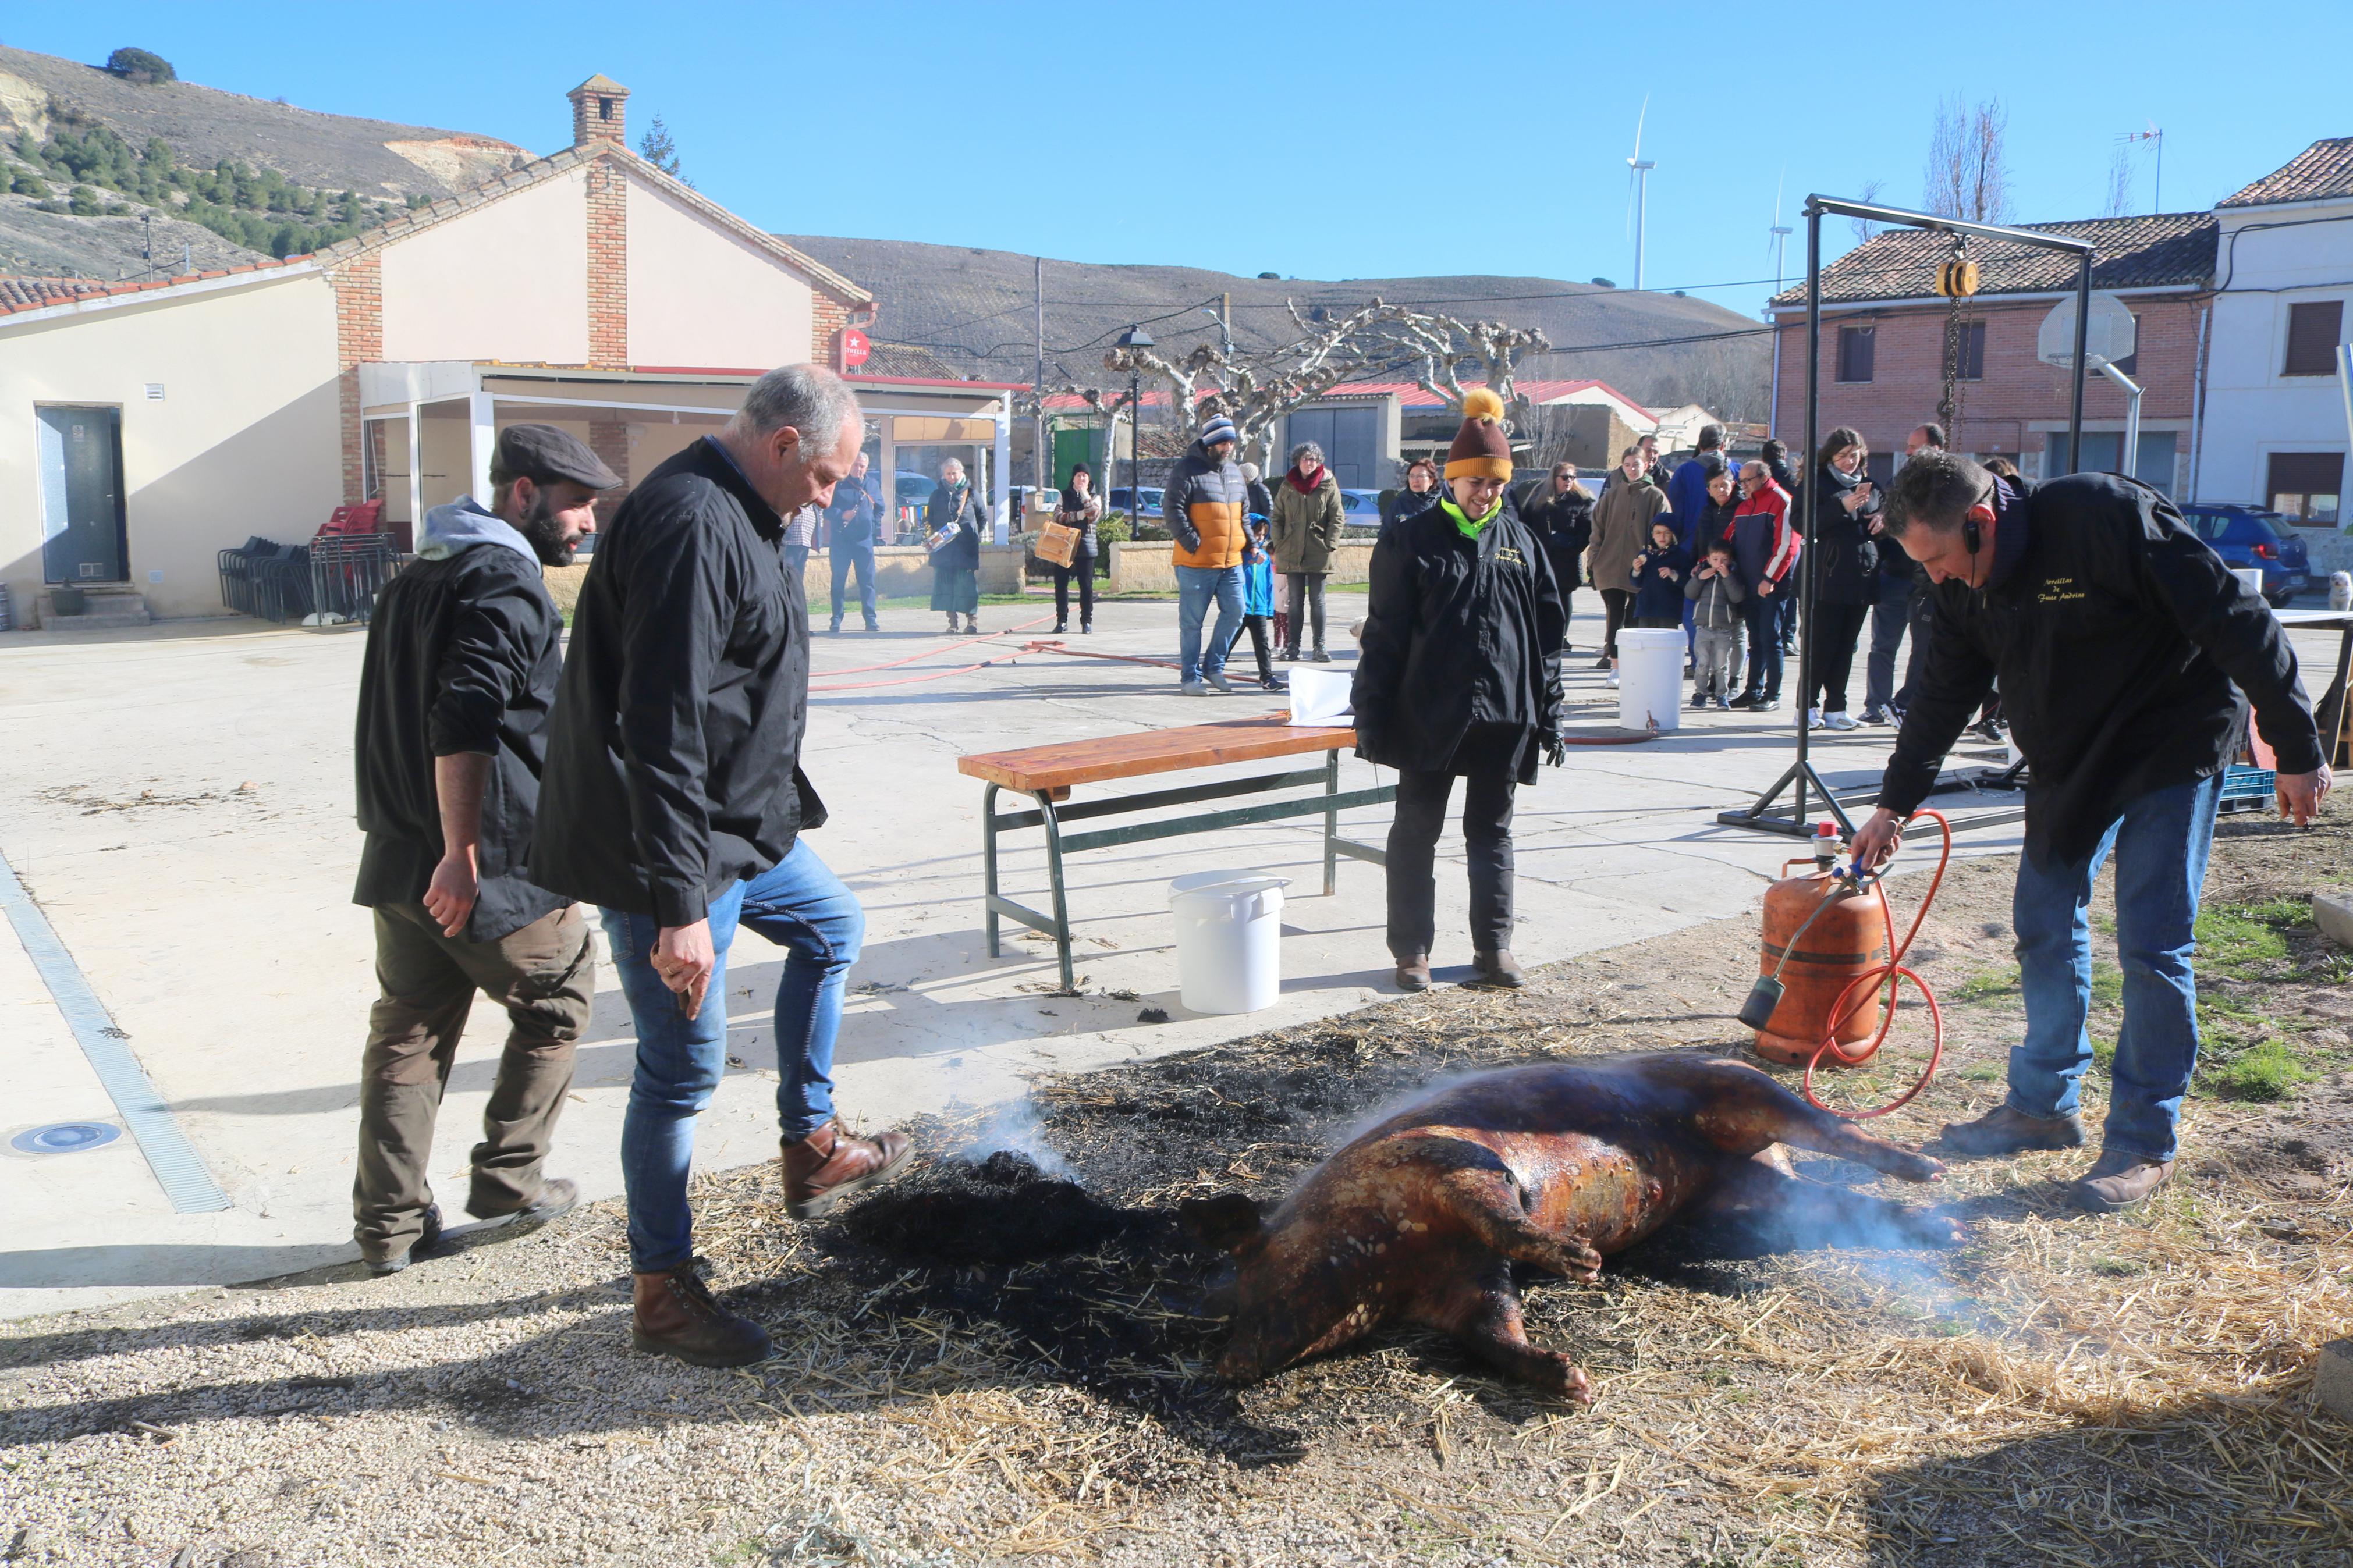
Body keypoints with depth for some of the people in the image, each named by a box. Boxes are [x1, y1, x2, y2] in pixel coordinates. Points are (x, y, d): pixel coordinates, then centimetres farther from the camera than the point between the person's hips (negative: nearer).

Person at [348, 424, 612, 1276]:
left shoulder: (414, 579, 18)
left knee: (407, 1030, 13)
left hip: (400, 856, 8)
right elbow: (465, 723, -26)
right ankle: (508, 1175, 19)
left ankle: (389, 1223, 16)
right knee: (558, 1000, 13)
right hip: (491, 862, -8)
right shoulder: (505, 584, -14)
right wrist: (461, 853, -26)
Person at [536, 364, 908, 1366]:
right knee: (684, 1066, -1)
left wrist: (776, 803, 29)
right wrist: (679, 905, -29)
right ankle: (660, 1291, 14)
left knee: (832, 926, 26)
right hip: (676, 843, -11)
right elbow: (661, 731, -29)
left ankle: (810, 1149, 36)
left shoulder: (729, 514, 10)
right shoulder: (690, 525, -24)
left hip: (742, 822, 11)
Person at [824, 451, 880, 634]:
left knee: (867, 579, 0)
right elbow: (827, 508, -1)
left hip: (864, 539, 2)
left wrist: (872, 523, 3)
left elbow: (880, 508, 19)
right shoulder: (838, 484, 3)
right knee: (838, 579, 0)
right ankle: (836, 619, 4)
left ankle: (870, 619, 3)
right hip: (840, 539, -2)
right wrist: (841, 515, -18)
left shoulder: (872, 484, 13)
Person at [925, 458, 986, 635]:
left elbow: (984, 518, 13)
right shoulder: (937, 496, 12)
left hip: (966, 549, -2)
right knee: (945, 584, -1)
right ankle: (952, 621, 5)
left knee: (968, 584, -5)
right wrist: (931, 538, 0)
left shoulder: (970, 494, 6)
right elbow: (928, 520, 15)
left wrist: (974, 535, 4)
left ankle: (972, 620, -2)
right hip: (943, 549, 2)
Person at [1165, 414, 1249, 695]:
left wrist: (1246, 540, 15)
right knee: (1192, 621, 0)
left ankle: (1214, 667, 20)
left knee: (1235, 613, 5)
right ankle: (1190, 677, 9)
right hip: (1196, 563, -7)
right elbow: (1172, 510, -13)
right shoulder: (1187, 469, -7)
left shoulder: (1233, 471, 16)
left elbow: (1244, 510, 27)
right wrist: (1192, 542, -17)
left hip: (1232, 561, 7)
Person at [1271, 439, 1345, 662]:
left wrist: (1330, 545, -9)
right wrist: (1279, 544, 1)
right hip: (1292, 552, 2)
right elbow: (1277, 517, 10)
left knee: (1317, 601, 2)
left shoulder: (1328, 485, -1)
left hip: (1318, 553, -2)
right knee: (1296, 600, 7)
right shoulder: (1288, 486, 6)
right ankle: (1293, 646, 12)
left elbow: (1338, 518, -2)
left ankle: (1319, 646, 6)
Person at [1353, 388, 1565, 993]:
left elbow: (1546, 636, 10)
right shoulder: (1412, 540, -2)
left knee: (1492, 831, 12)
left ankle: (1494, 947, 22)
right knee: (1416, 831, 5)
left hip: (1503, 716, 3)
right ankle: (1411, 949, 15)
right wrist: (1371, 716, -7)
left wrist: (1548, 717, 6)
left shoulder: (1520, 542, 8)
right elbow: (1383, 635, -3)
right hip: (1427, 715, -3)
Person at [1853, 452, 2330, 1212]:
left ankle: (2145, 1142, 5)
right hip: (2069, 762, 7)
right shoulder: (1969, 585, -5)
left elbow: (2237, 623, -22)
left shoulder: (2109, 519, -27)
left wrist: (2297, 750, -18)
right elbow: (1942, 696, 9)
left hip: (2170, 749, -7)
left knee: (2152, 943, -7)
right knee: (2045, 924, 8)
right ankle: (2043, 1106, 23)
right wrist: (1895, 804, 12)